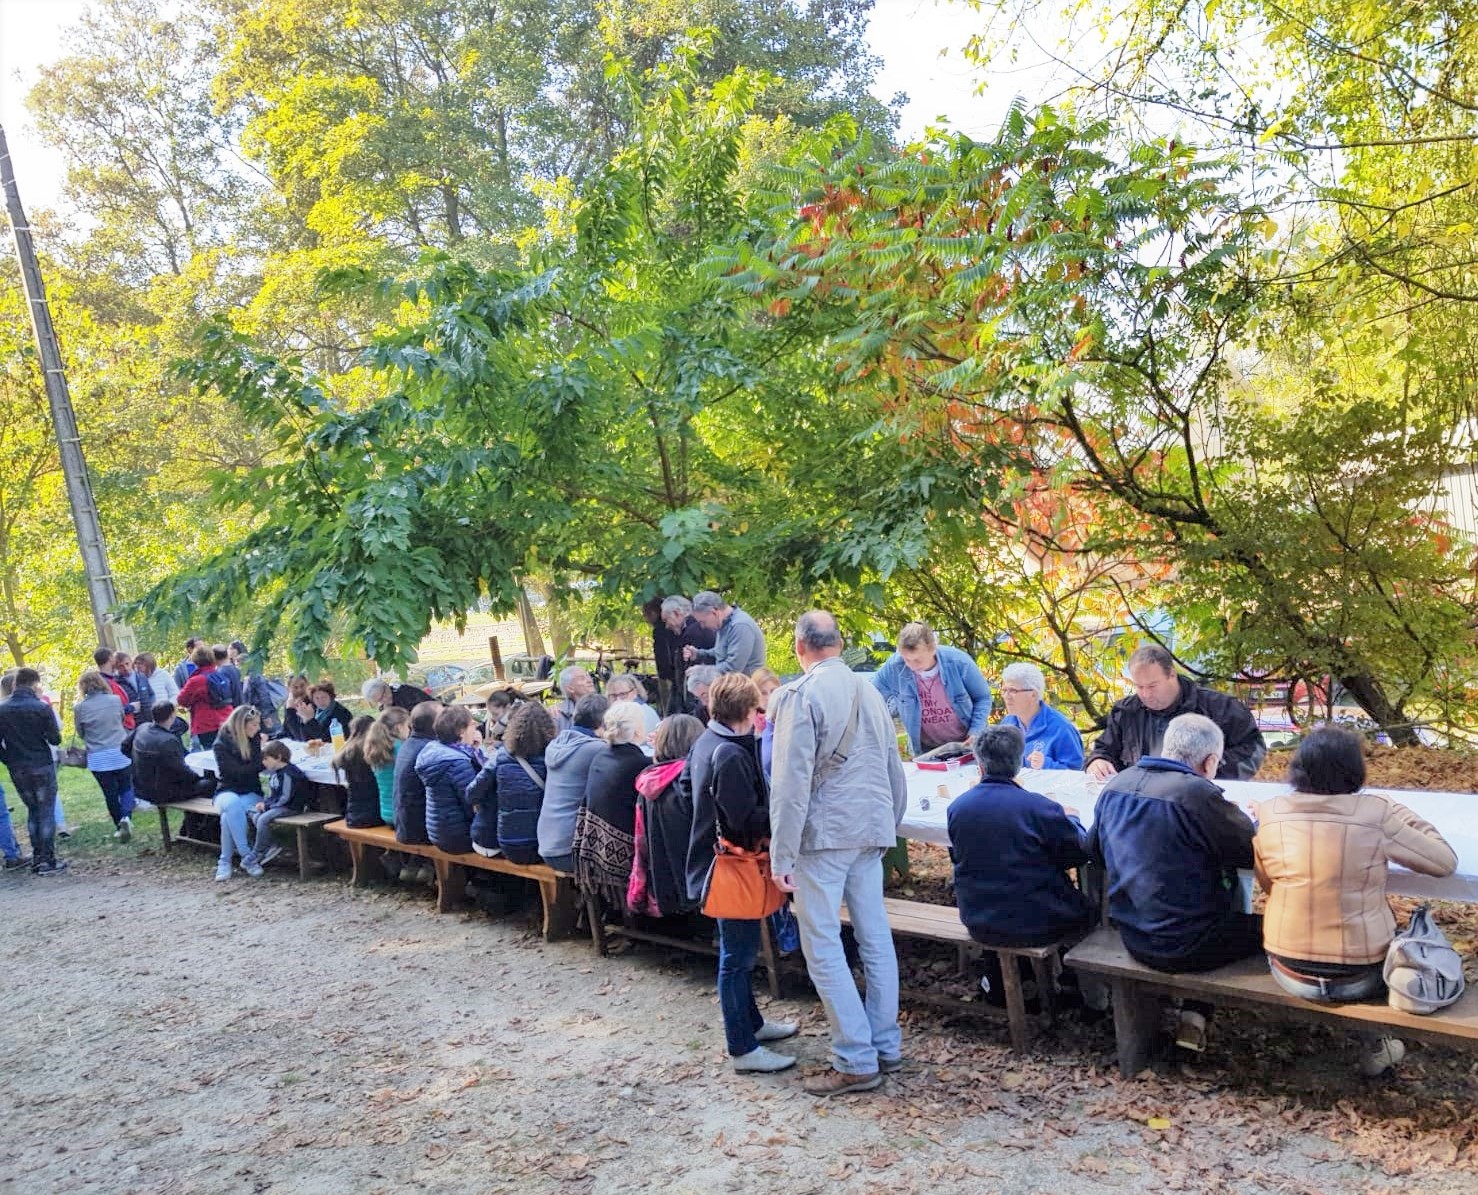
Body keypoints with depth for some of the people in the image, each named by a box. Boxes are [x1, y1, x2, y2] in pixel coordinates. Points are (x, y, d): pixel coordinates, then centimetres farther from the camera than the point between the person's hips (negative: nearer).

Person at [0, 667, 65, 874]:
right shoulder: (41, 707, -13)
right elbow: (55, 739, -10)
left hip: (17, 770, 4)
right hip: (42, 766, -4)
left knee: (32, 811, 17)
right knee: (46, 812, 3)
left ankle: (37, 858, 18)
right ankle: (47, 861, 2)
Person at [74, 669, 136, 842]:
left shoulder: (80, 707, -6)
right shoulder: (115, 700, -3)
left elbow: (81, 733, 6)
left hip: (98, 758, -1)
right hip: (121, 753, 1)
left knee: (110, 793, 9)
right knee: (126, 788, 12)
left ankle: (119, 826, 15)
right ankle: (126, 817, -10)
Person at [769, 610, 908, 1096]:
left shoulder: (800, 695, -10)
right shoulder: (869, 691, 11)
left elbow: (791, 781, -15)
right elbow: (894, 770, 16)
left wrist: (782, 855, -12)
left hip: (823, 834, -7)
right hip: (871, 829, 7)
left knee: (823, 947, 0)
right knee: (876, 940, 12)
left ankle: (856, 1062, 3)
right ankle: (886, 1046, 21)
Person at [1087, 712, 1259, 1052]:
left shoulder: (1115, 786, 0)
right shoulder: (1197, 794, -22)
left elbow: (1095, 850, 12)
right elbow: (1255, 851, -11)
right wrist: (1252, 819, 9)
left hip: (1131, 935, 8)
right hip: (1182, 947, -7)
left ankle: (1194, 1017, 28)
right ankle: (1196, 1017, 15)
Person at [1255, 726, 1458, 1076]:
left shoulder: (1268, 813, -9)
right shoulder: (1376, 814, -16)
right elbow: (1446, 862, -3)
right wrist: (1407, 819, 10)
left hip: (1289, 972, 2)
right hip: (1360, 977, -2)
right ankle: (1376, 1046, 41)